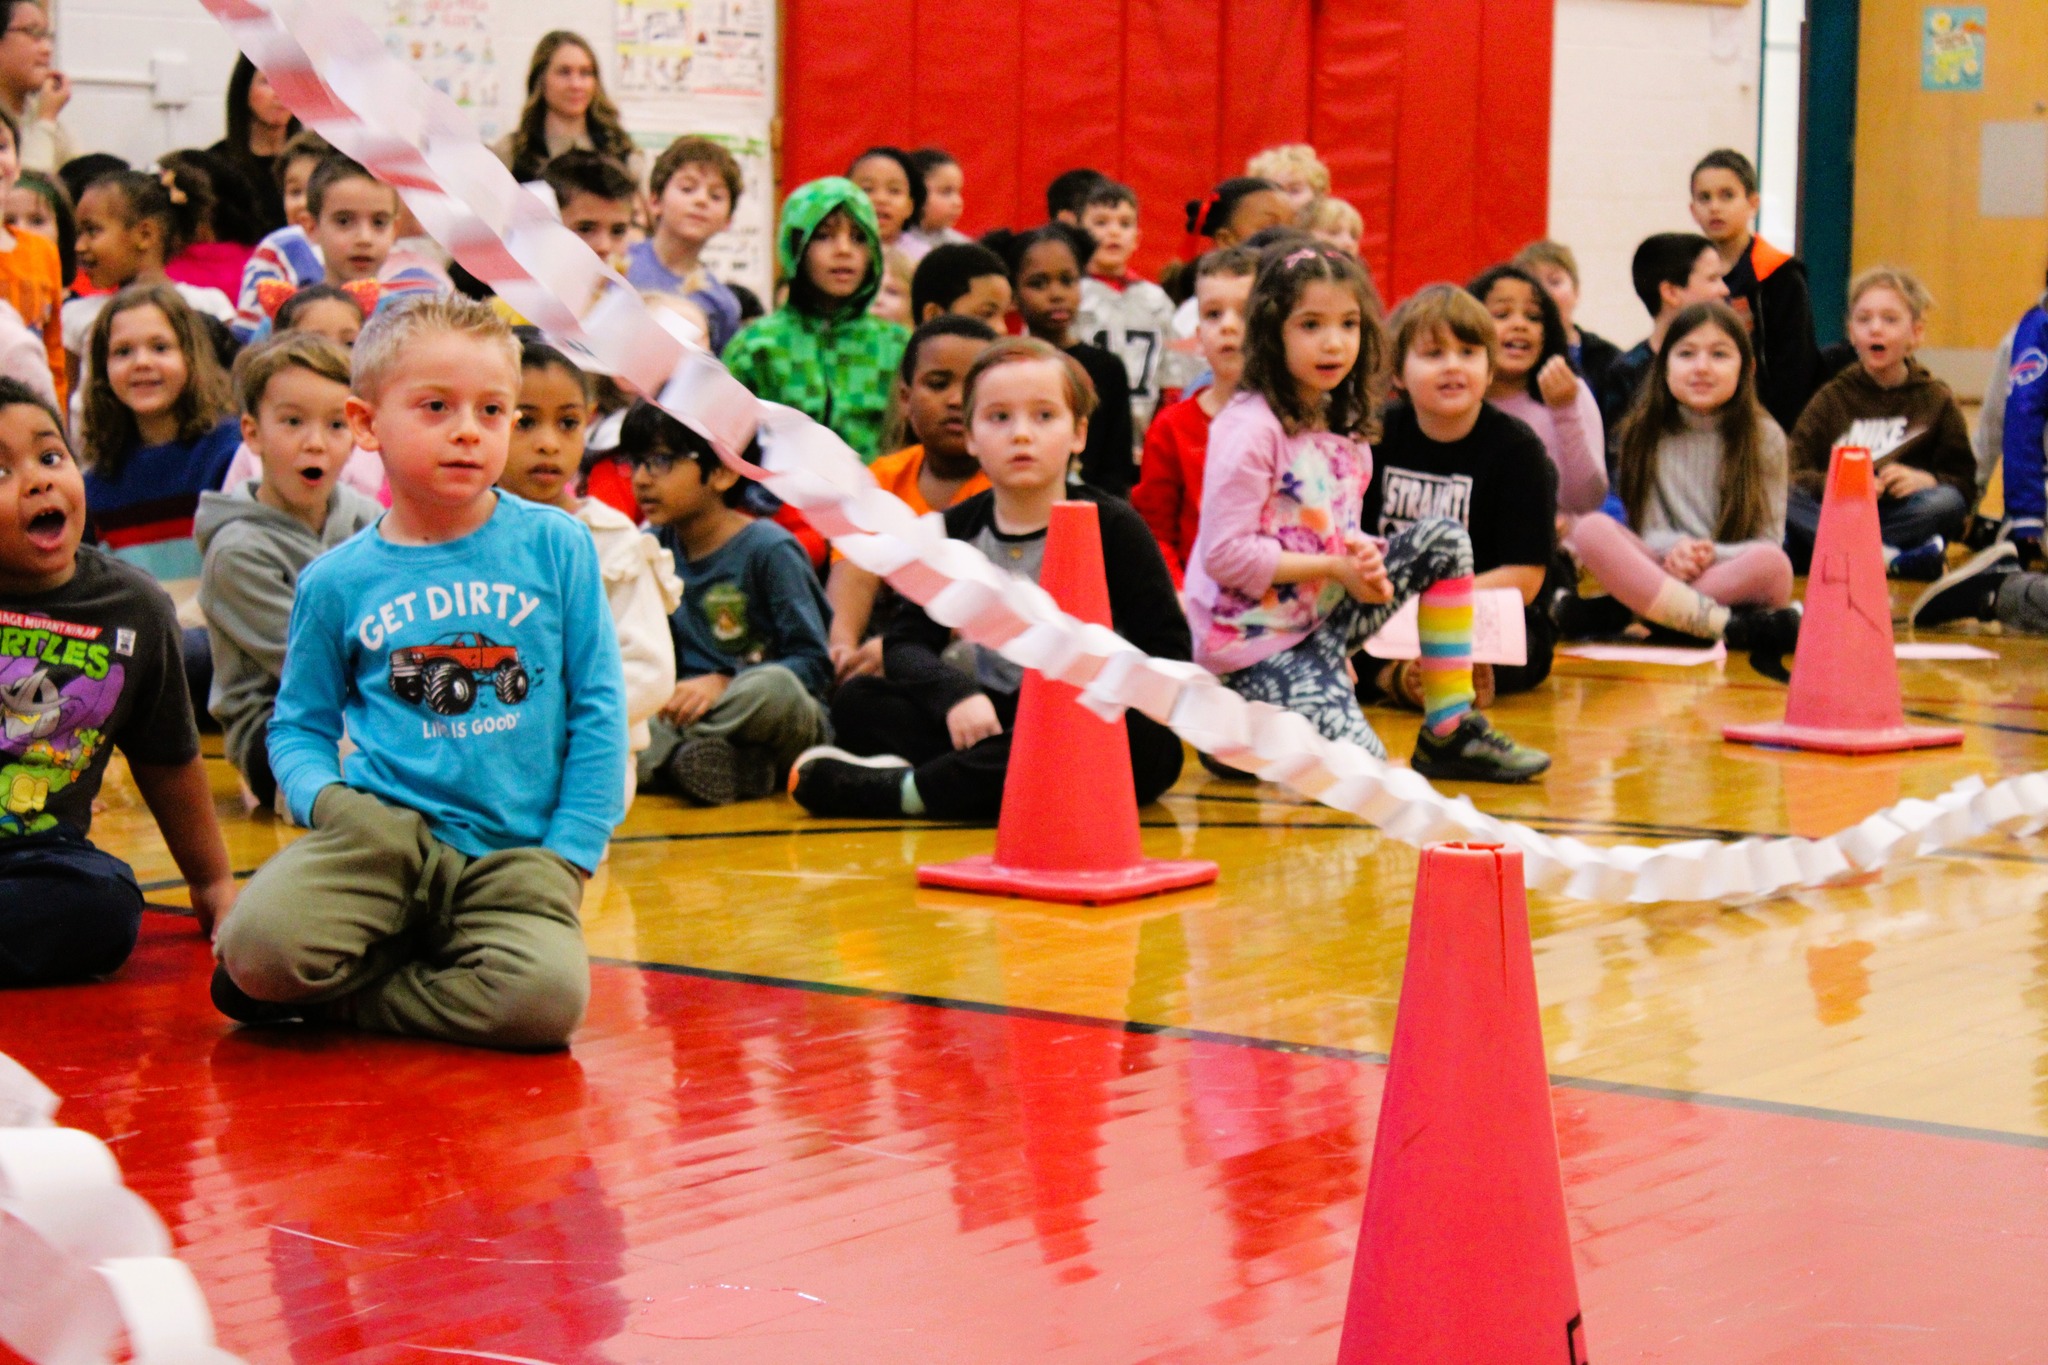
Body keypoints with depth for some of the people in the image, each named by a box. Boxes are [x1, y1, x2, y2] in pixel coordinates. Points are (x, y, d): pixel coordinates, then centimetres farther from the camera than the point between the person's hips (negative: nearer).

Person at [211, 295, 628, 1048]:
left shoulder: (556, 545, 5)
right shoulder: (338, 582, 7)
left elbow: (596, 710, 6)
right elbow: (300, 725, 14)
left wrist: (567, 855, -2)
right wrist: (324, 796, -8)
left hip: (515, 850, 1)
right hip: (384, 827, 0)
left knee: (546, 997, -31)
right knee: (261, 949, -31)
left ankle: (327, 999, -5)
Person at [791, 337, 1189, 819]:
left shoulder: (1110, 526, -4)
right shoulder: (957, 531, 6)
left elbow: (1169, 654, -7)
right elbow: (906, 643, 2)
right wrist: (955, 694, -19)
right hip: (999, 721, 3)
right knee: (857, 702, -10)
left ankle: (913, 789, -35)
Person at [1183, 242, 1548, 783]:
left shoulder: (1343, 426, 9)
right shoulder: (1250, 429, -17)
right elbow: (1225, 555, -22)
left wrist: (1362, 557, -9)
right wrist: (1334, 568, -19)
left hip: (1322, 614, 8)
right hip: (1257, 639, -8)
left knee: (1445, 541, 1)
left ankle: (1450, 731, 0)